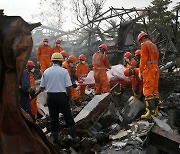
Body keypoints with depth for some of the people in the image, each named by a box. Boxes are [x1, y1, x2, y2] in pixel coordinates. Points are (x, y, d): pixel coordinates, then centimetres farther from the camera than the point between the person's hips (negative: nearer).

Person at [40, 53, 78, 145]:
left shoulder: (46, 71, 1)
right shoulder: (64, 71, -6)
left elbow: (42, 87, 4)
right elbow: (68, 86, -10)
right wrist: (69, 97, 5)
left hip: (50, 96, 3)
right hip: (62, 96, -2)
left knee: (53, 118, 9)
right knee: (68, 116, 10)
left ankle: (55, 140, 14)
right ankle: (74, 135, 14)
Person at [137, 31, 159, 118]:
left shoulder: (144, 45, -5)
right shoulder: (154, 46, 20)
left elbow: (143, 59, -12)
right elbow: (156, 59, 16)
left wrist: (140, 71, -9)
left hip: (148, 69, -8)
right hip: (156, 68, 8)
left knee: (148, 90, -10)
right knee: (155, 89, 11)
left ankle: (151, 111, -16)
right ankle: (155, 109, 14)